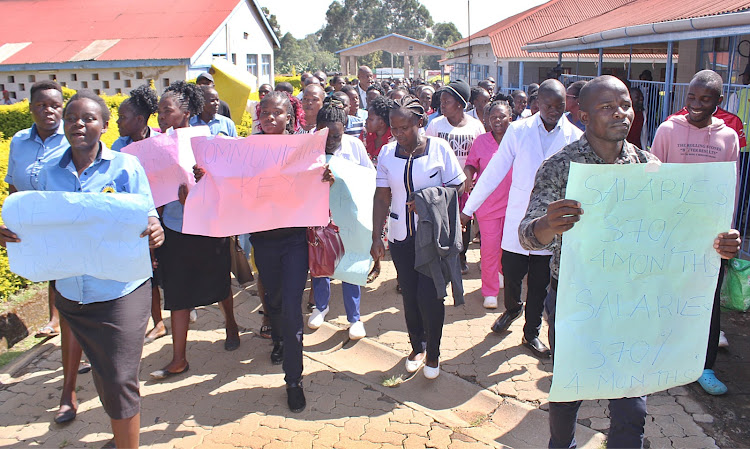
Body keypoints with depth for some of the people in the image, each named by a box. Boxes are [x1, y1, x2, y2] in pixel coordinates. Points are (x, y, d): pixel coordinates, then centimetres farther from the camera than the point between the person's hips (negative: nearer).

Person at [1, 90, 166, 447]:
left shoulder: (126, 166, -7)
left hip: (120, 293, -4)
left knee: (119, 381, -2)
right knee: (101, 375, 20)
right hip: (71, 293, 5)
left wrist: (154, 233, -30)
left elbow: (147, 221, -7)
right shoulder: (50, 173, 5)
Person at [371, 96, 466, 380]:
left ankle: (433, 352, 20)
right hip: (400, 236, 3)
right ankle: (417, 346, 33)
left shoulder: (439, 148, -8)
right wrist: (376, 237, -2)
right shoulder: (387, 153, 1)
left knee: (429, 295, -5)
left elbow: (457, 187, -4)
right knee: (409, 295, 10)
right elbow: (382, 197, 3)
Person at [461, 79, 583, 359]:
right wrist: (468, 208, -2)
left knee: (540, 284, 10)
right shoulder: (518, 130, -3)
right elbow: (494, 171, -1)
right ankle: (512, 308, 42)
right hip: (518, 218, 0)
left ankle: (531, 333, 31)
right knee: (511, 274, 8)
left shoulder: (574, 138, -1)